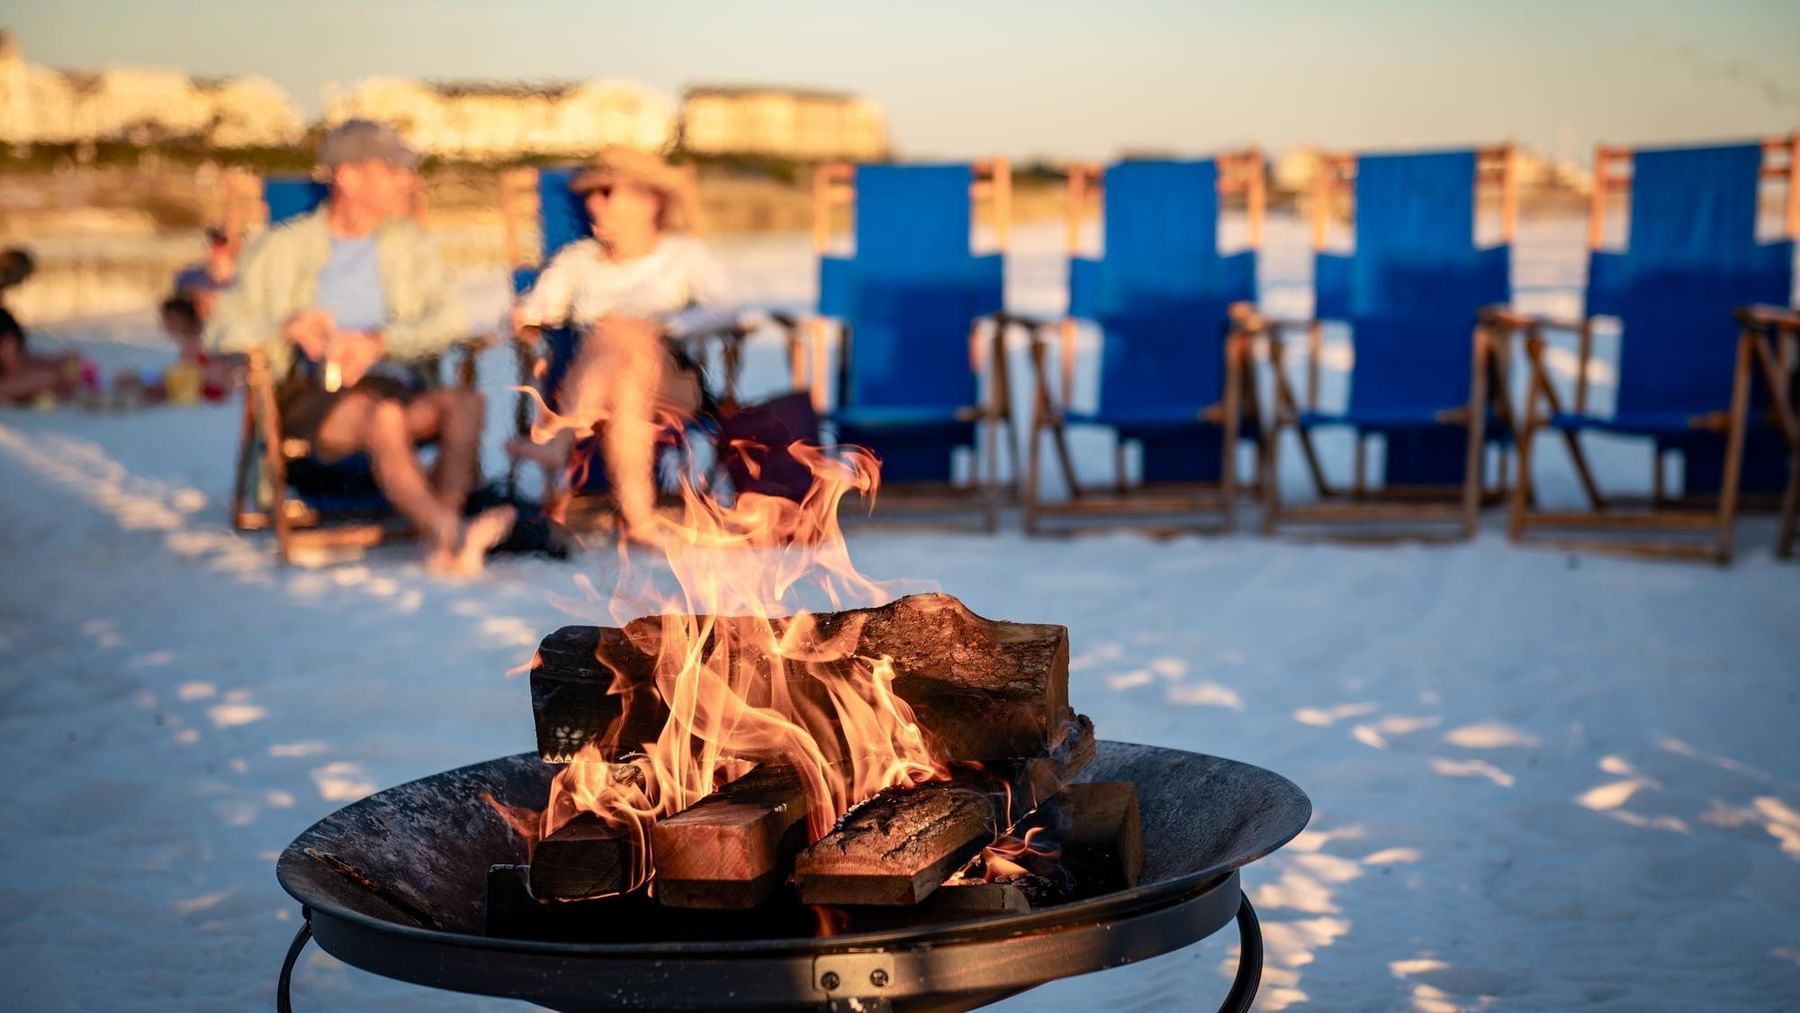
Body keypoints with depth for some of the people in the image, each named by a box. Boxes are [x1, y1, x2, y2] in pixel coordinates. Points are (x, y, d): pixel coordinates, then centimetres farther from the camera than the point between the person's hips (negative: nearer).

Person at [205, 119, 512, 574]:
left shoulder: (410, 245, 21)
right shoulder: (280, 248, 14)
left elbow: (450, 319, 4)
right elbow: (221, 329, 6)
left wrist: (378, 342, -14)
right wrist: (288, 326, -15)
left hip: (392, 384, 3)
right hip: (312, 395, -3)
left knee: (465, 402, -31)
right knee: (384, 416, -37)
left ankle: (442, 543, -49)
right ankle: (453, 533, -53)